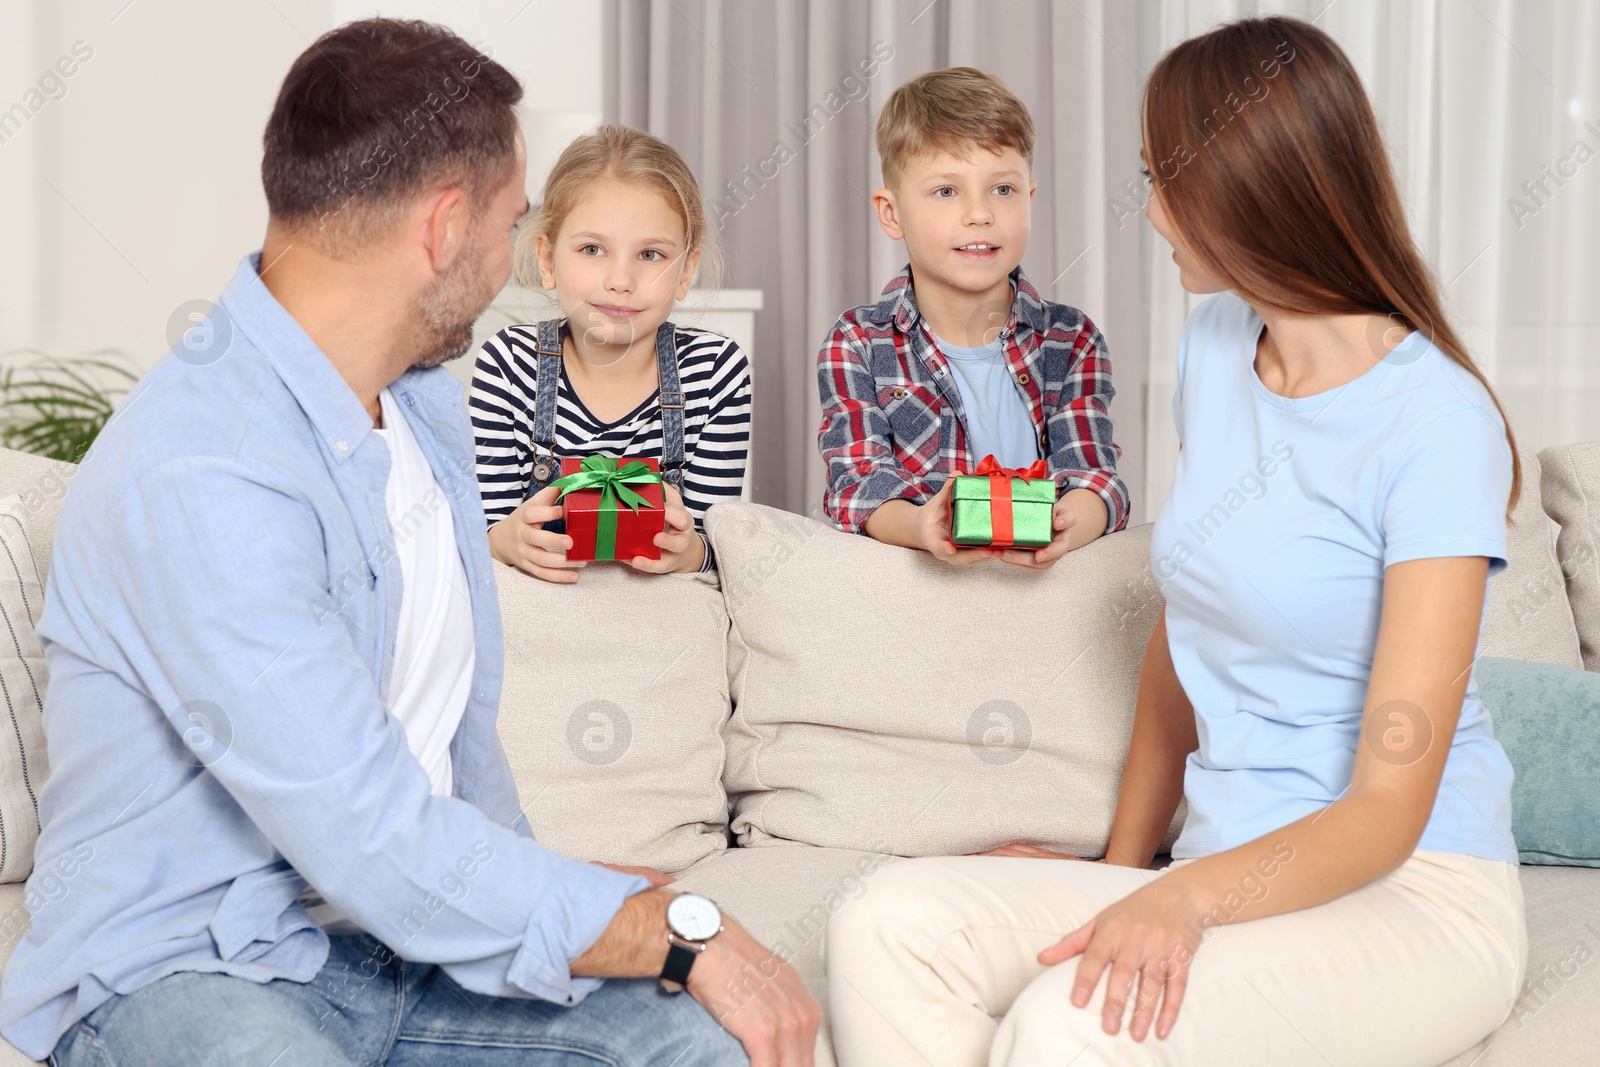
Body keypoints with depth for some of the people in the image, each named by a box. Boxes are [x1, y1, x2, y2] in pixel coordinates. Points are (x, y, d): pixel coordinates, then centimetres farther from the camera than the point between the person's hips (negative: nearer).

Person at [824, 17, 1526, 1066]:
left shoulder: (1435, 425, -14)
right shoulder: (1217, 347, 11)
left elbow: (1388, 811, -16)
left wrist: (1185, 899, -31)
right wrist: (1124, 867, 9)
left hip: (1413, 897, -6)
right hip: (1233, 875, 7)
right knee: (891, 926, -20)